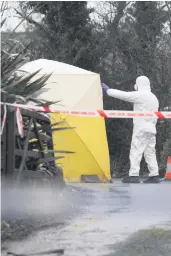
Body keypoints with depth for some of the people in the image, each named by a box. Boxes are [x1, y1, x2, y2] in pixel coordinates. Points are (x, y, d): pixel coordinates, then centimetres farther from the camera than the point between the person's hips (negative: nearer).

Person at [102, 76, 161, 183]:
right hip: (151, 129, 8)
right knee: (150, 152, 8)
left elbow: (123, 95, -6)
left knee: (136, 151, -7)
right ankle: (154, 175, 4)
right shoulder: (154, 97, 17)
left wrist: (108, 90, 3)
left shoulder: (139, 95, -8)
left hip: (141, 129, -8)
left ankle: (134, 175, -11)